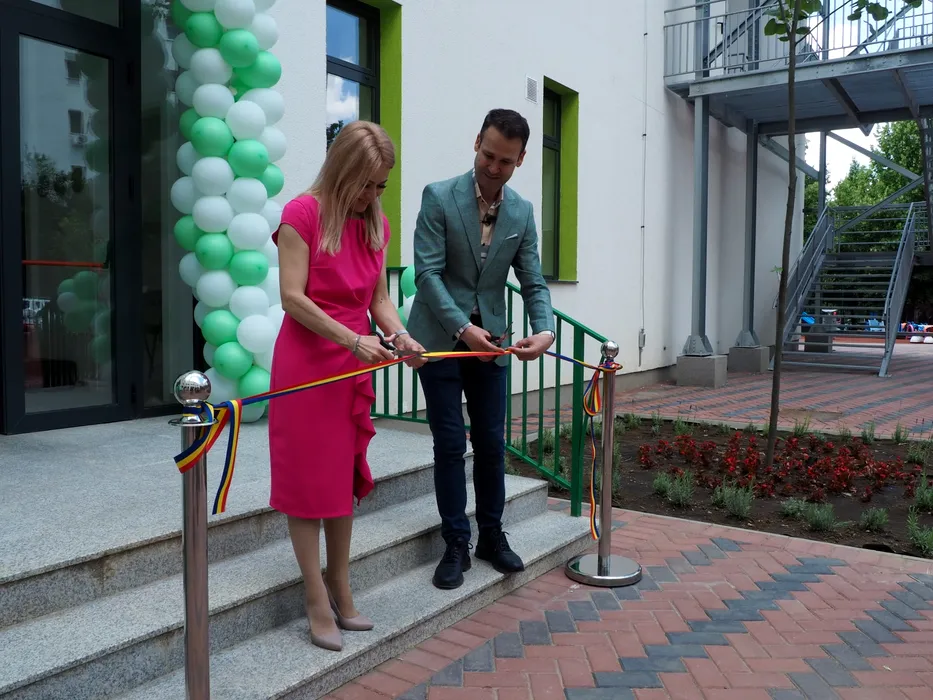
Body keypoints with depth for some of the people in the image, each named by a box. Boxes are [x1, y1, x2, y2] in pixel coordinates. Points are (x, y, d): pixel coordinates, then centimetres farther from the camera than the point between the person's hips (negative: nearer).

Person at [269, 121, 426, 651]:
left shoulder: (376, 224, 9)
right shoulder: (303, 214, -10)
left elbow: (379, 297, 10)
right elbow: (293, 298, -15)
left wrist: (400, 336, -9)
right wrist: (351, 339, -22)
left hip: (355, 365, 6)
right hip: (306, 362, -6)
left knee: (345, 475, 12)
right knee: (308, 479, 1)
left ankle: (341, 589, 24)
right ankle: (318, 602, 10)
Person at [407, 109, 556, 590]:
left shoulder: (523, 213, 4)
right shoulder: (439, 197, -8)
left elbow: (533, 283, 2)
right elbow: (427, 272, -14)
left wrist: (544, 330, -17)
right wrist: (463, 327, -25)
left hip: (491, 342, 4)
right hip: (440, 339, -3)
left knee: (491, 443, 9)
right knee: (450, 444, 1)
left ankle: (492, 535, 25)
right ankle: (456, 545, 14)